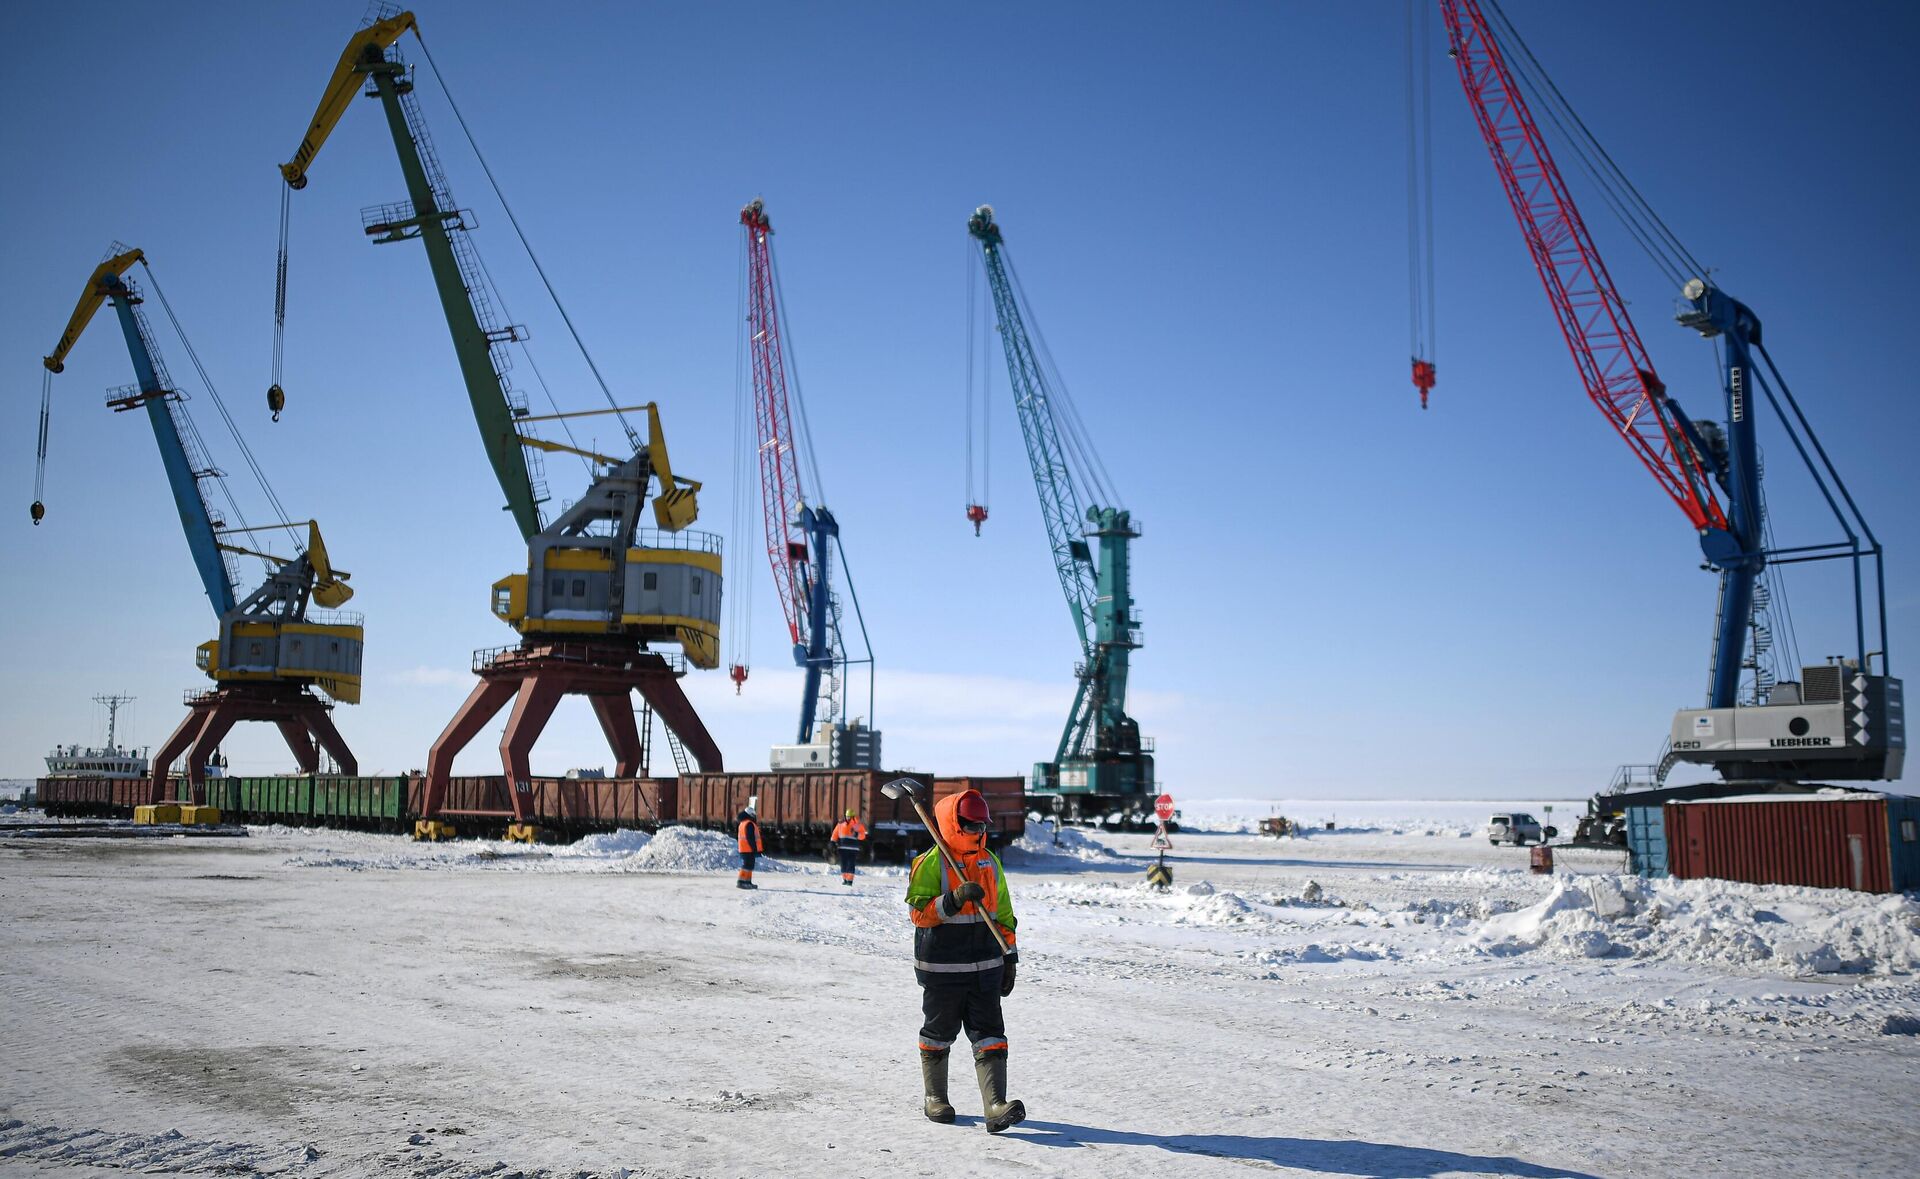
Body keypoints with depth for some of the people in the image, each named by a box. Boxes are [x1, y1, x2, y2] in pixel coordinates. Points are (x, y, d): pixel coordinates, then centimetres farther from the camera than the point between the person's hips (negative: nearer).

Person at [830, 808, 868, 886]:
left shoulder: (858, 824, -1)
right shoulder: (841, 823, 8)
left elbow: (862, 836, -3)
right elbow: (836, 832, 16)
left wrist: (858, 834, -22)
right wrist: (833, 841, 9)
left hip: (853, 848, -3)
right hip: (843, 847, 3)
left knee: (851, 864, -6)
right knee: (843, 864, 6)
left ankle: (850, 880, -6)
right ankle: (844, 879, 14)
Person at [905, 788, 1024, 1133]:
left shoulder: (991, 864, 11)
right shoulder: (930, 864, -7)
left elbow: (1004, 915, 18)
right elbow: (919, 912, -14)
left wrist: (1009, 958, 15)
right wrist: (955, 900, -28)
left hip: (985, 967, 4)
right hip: (942, 968, -4)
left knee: (989, 1035, -5)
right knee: (939, 1033, 9)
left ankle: (996, 1107, -12)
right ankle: (935, 1097, 27)